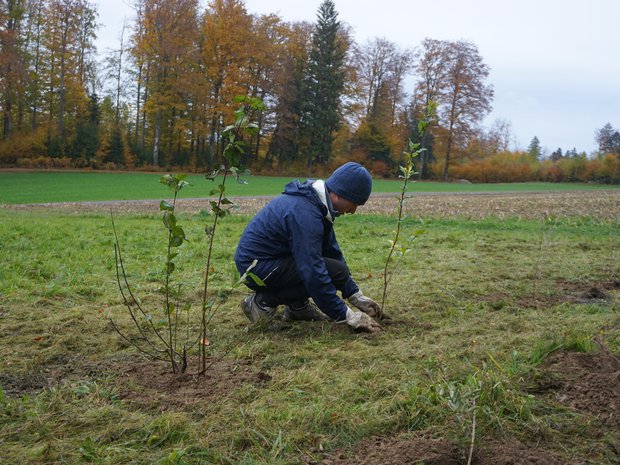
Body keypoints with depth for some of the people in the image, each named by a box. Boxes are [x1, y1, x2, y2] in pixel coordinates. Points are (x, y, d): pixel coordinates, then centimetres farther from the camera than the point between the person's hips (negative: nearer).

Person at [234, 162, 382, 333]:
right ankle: (265, 301, -8)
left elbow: (332, 251, 12)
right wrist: (348, 316, -21)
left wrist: (356, 296, 10)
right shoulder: (305, 213, -27)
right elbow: (313, 273, -28)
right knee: (336, 270, -19)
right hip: (257, 268, -10)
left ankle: (297, 306, 10)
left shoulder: (318, 202, 3)